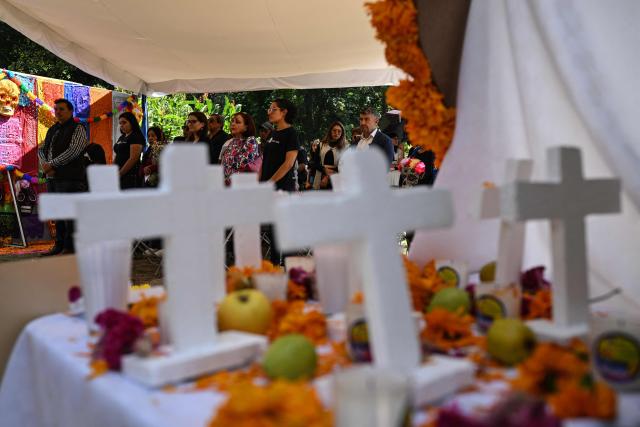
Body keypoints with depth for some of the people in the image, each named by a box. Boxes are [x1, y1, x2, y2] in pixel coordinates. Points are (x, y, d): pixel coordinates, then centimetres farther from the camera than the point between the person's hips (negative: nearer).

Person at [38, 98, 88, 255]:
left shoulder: (78, 129, -3)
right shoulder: (52, 130, 20)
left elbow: (73, 151, -15)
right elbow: (41, 149, 18)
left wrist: (51, 164, -15)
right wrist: (45, 164, -3)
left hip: (70, 178, -7)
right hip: (52, 177, 7)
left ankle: (69, 248, -1)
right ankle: (59, 245, 19)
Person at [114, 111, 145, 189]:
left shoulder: (136, 137, -6)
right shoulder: (121, 138, 20)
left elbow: (133, 159, -15)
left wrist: (119, 174, -14)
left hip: (130, 175, -8)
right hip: (120, 176, 8)